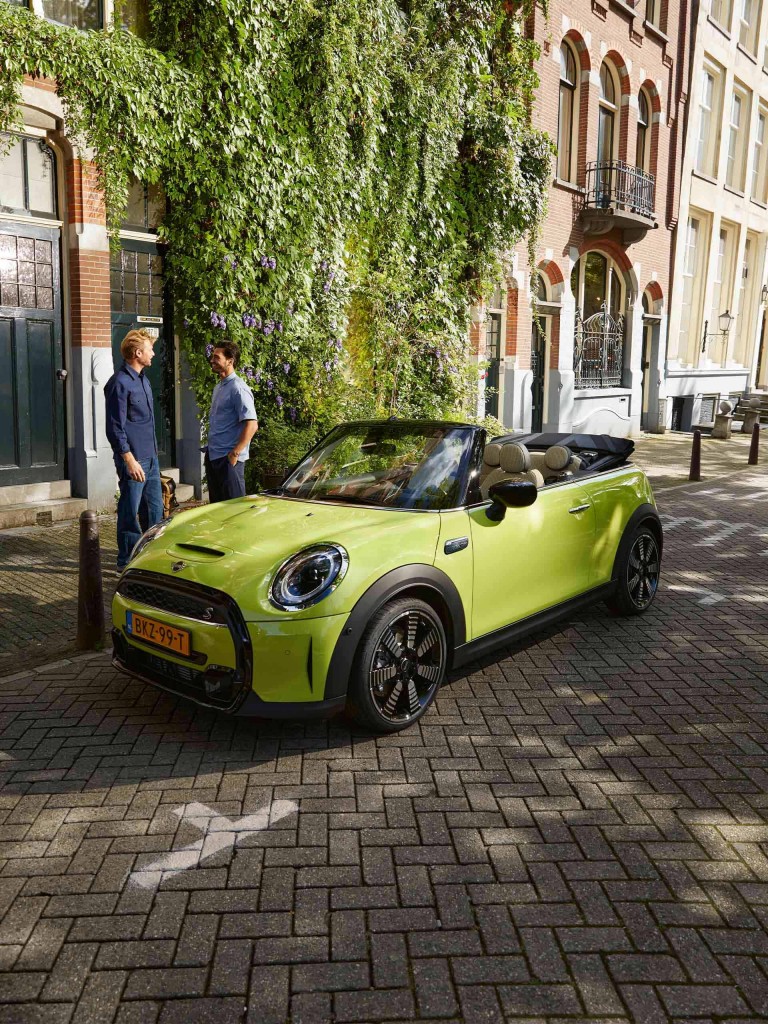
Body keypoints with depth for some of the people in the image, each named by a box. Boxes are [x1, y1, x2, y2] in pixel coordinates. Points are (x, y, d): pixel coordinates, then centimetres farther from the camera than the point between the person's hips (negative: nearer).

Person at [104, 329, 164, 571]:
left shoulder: (143, 380, 14)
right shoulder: (120, 383, -14)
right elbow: (115, 428, -17)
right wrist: (130, 461, -20)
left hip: (151, 457, 9)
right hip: (133, 459, -9)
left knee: (154, 508, 14)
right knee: (130, 513, 1)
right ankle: (126, 562, 13)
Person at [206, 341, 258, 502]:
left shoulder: (238, 388, -14)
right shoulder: (218, 387, 15)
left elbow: (252, 425, -22)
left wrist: (235, 453, -21)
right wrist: (210, 449, 17)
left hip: (227, 458, -9)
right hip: (213, 456, 9)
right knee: (216, 505, 15)